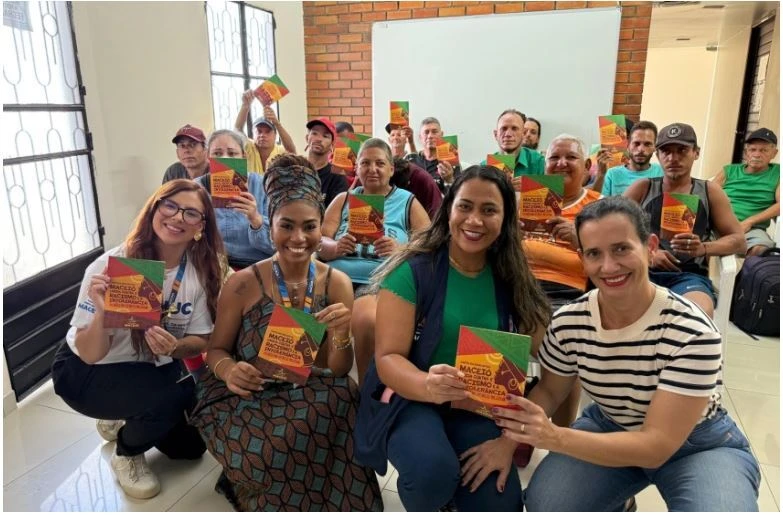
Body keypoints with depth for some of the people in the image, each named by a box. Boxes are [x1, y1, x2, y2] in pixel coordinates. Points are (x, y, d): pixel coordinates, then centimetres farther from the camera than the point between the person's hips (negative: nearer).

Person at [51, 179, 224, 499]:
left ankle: (123, 420, 33)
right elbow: (90, 355, -24)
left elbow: (201, 341, -9)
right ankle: (126, 455, 3)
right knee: (175, 397, -30)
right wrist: (101, 314, -45)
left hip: (153, 370, 5)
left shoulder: (201, 272, -16)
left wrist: (175, 347, -31)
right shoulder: (111, 266, -28)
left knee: (190, 444, 7)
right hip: (85, 372, -5)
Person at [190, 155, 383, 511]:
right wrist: (229, 370, -23)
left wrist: (341, 336, -27)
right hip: (246, 399, -3)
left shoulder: (337, 283, -5)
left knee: (341, 398, -29)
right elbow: (216, 350, 0)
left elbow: (337, 372, -5)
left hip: (311, 399, 3)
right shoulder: (243, 284, -10)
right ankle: (249, 484, 3)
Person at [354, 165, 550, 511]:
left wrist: (509, 440, -15)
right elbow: (388, 358, -15)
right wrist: (430, 386, -35)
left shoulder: (514, 282, -1)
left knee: (499, 502, -18)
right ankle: (421, 506, 6)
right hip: (410, 400, -2)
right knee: (434, 471, -31)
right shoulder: (413, 269, -12)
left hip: (481, 409, 3)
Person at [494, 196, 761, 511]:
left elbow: (657, 445, -31)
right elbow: (549, 390, -2)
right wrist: (515, 432, -25)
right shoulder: (568, 323, -18)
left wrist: (555, 438, -43)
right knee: (544, 503, -19)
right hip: (608, 431, 3)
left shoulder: (692, 333, -29)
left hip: (698, 446, -2)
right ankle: (616, 501, 13)